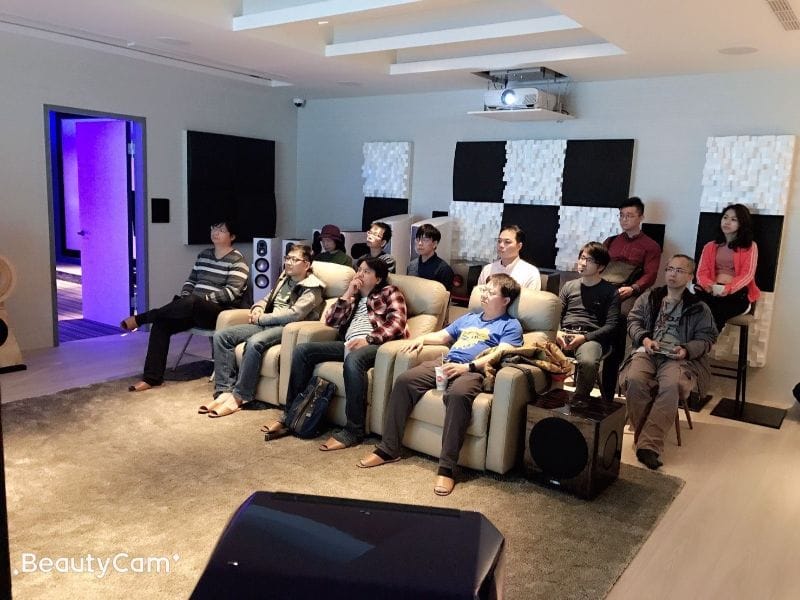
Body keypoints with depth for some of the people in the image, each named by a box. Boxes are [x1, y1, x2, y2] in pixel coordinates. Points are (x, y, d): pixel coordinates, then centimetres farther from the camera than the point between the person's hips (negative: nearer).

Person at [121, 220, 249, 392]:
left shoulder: (237, 260, -5)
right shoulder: (204, 254, 17)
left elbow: (231, 292, -15)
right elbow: (191, 280, 20)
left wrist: (203, 298, -19)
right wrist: (184, 297, 0)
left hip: (221, 312, -7)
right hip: (194, 310, 7)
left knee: (191, 302, -38)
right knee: (161, 322, -19)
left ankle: (140, 318, -20)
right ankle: (151, 377, -19)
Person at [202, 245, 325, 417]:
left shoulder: (312, 288, -4)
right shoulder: (284, 279, 20)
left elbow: (294, 314, -17)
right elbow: (268, 298, 31)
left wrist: (261, 318, -10)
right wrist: (258, 308, 6)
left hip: (287, 329, -8)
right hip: (266, 324, 8)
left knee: (254, 343, -37)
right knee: (221, 335, -11)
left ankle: (238, 397, -27)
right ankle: (224, 391, -18)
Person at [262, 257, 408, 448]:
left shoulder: (390, 292, 11)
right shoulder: (354, 296, 29)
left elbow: (397, 324, -7)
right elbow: (330, 320, 18)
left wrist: (368, 339, -19)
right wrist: (348, 294, 8)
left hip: (376, 345, -6)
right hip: (348, 344, 7)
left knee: (353, 359, -40)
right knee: (302, 350, -10)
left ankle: (354, 431, -33)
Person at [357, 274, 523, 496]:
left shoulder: (510, 326, 10)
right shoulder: (468, 318, 32)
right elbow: (442, 336, 37)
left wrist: (467, 367, -20)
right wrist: (422, 338, 14)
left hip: (474, 371, -6)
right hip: (444, 364, 6)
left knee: (458, 394, -40)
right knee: (404, 381, -18)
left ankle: (447, 467, -36)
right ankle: (388, 449, -13)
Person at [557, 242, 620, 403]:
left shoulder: (610, 292, 10)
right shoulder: (569, 286, 23)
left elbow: (611, 326, 0)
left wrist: (584, 337, -14)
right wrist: (557, 332, -7)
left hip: (591, 337, -3)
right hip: (564, 334, 3)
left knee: (588, 362, -38)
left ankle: (580, 399, -10)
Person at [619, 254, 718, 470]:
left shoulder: (699, 308, 16)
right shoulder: (648, 297, 21)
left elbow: (706, 338, 11)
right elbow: (633, 320, 15)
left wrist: (686, 350, -10)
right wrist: (645, 339, -5)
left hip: (677, 356, -1)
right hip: (647, 351, 2)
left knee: (671, 386, -36)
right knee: (634, 380, -33)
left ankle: (649, 445, -36)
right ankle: (647, 434, -20)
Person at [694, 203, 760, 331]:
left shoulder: (750, 246, 10)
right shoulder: (710, 246, 21)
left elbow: (747, 275, -3)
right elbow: (702, 272, 9)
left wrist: (727, 289, -22)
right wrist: (709, 286, -15)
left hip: (738, 293, -3)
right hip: (712, 291, 3)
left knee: (715, 313, -35)